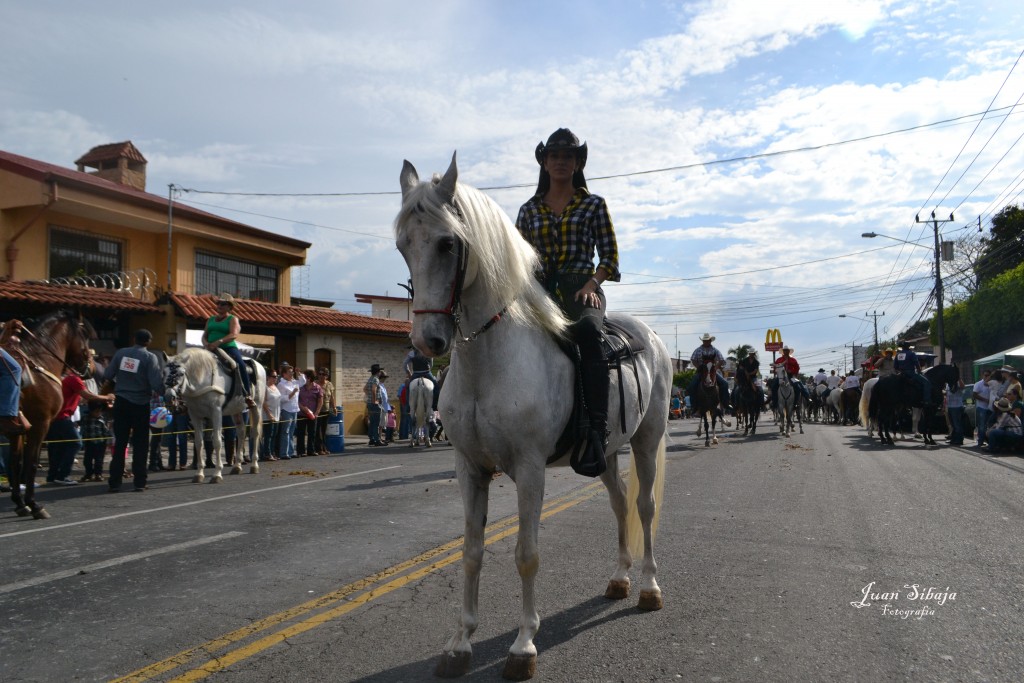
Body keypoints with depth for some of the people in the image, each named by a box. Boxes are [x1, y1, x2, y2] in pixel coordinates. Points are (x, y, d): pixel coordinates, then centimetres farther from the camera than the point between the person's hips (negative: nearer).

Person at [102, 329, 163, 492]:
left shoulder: (121, 353, 2)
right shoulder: (150, 357, -10)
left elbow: (107, 376, 1)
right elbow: (156, 383, -17)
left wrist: (119, 385, 17)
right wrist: (155, 392, 2)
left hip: (121, 402, 3)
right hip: (140, 404, -3)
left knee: (119, 442, 9)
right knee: (140, 444, 7)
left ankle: (115, 482, 10)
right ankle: (139, 482, 9)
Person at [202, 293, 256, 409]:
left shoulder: (233, 319, 4)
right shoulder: (211, 320, 21)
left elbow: (234, 334, -13)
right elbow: (204, 335, 19)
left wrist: (219, 342, -28)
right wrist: (206, 343, -6)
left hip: (228, 348, -6)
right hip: (212, 351, 6)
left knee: (240, 364, -32)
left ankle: (248, 395, -30)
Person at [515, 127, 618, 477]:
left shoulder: (594, 205, 14)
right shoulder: (529, 210, 20)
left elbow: (610, 256, 9)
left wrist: (592, 283, -10)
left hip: (581, 288, -2)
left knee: (587, 330, -39)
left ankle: (597, 432, -44)